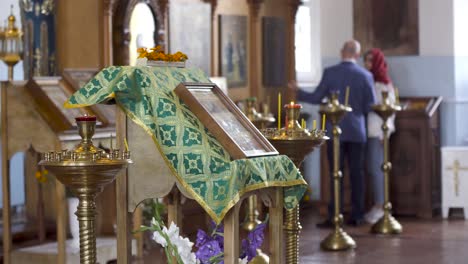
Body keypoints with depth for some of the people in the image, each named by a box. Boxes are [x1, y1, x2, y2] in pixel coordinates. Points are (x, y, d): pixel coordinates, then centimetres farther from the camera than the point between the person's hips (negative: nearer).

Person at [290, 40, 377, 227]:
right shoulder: (365, 75, -1)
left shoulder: (330, 73, -5)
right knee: (356, 173, 7)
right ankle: (357, 216, 9)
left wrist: (298, 93, 17)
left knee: (336, 174, 0)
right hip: (357, 132, 1)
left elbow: (316, 98, 0)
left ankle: (334, 216, -3)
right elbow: (371, 105, -1)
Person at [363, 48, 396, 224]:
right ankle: (377, 205, 13)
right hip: (368, 130, 7)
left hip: (378, 131, -7)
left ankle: (380, 206, -4)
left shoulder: (384, 84, -6)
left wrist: (386, 131, -14)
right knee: (372, 168, 8)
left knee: (376, 168, -8)